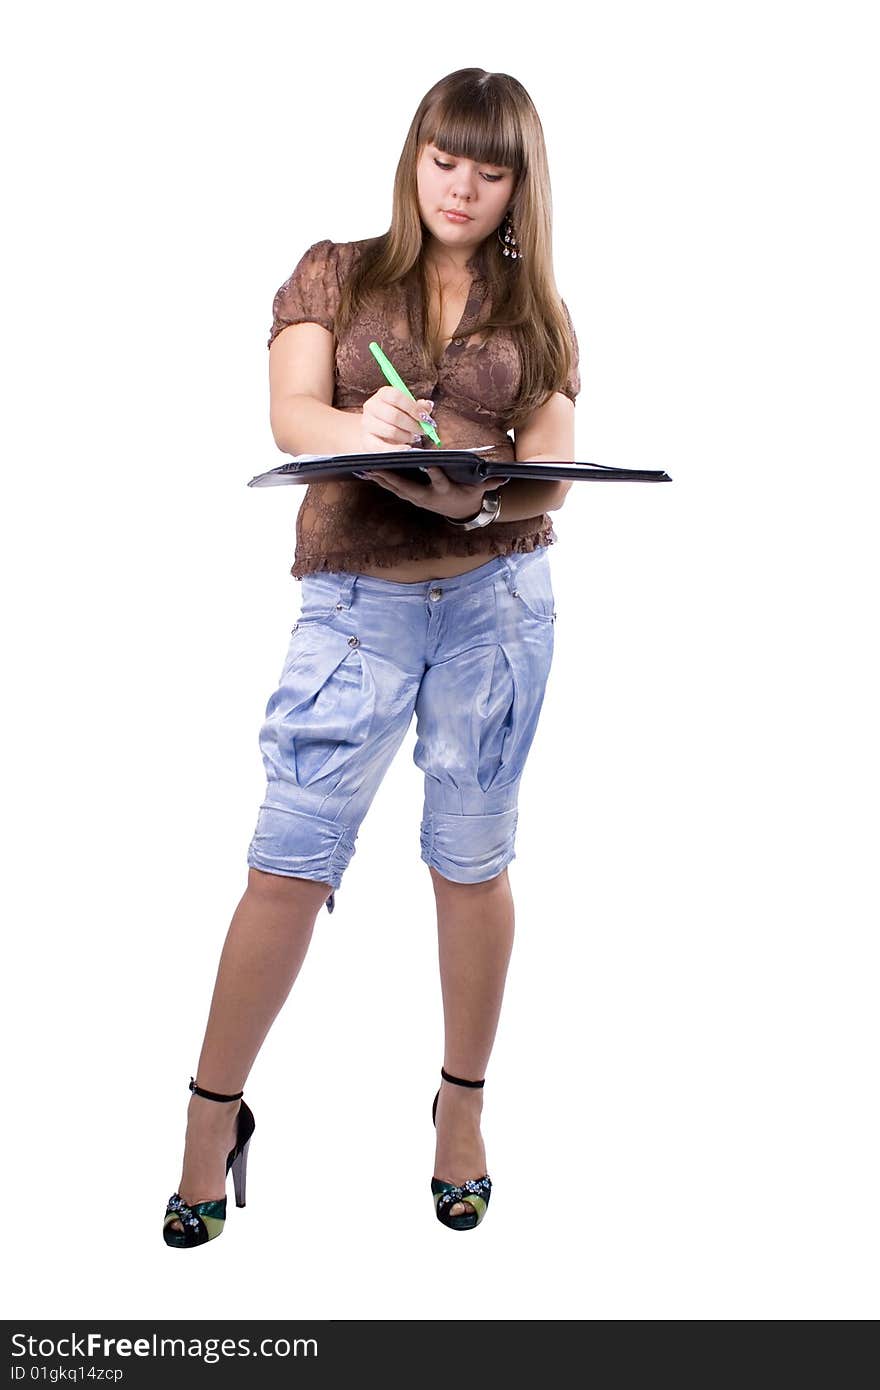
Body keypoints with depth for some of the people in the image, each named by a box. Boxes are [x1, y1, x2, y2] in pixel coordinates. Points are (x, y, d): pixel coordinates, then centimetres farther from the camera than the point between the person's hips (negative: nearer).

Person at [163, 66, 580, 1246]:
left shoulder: (537, 315, 11)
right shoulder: (336, 275, 8)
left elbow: (552, 475, 1)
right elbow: (290, 416, -6)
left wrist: (480, 499, -21)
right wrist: (364, 428, -28)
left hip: (499, 596, 1)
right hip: (357, 601, -1)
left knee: (471, 861, 8)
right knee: (287, 863, -2)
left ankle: (463, 1105, 25)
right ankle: (213, 1118, 13)